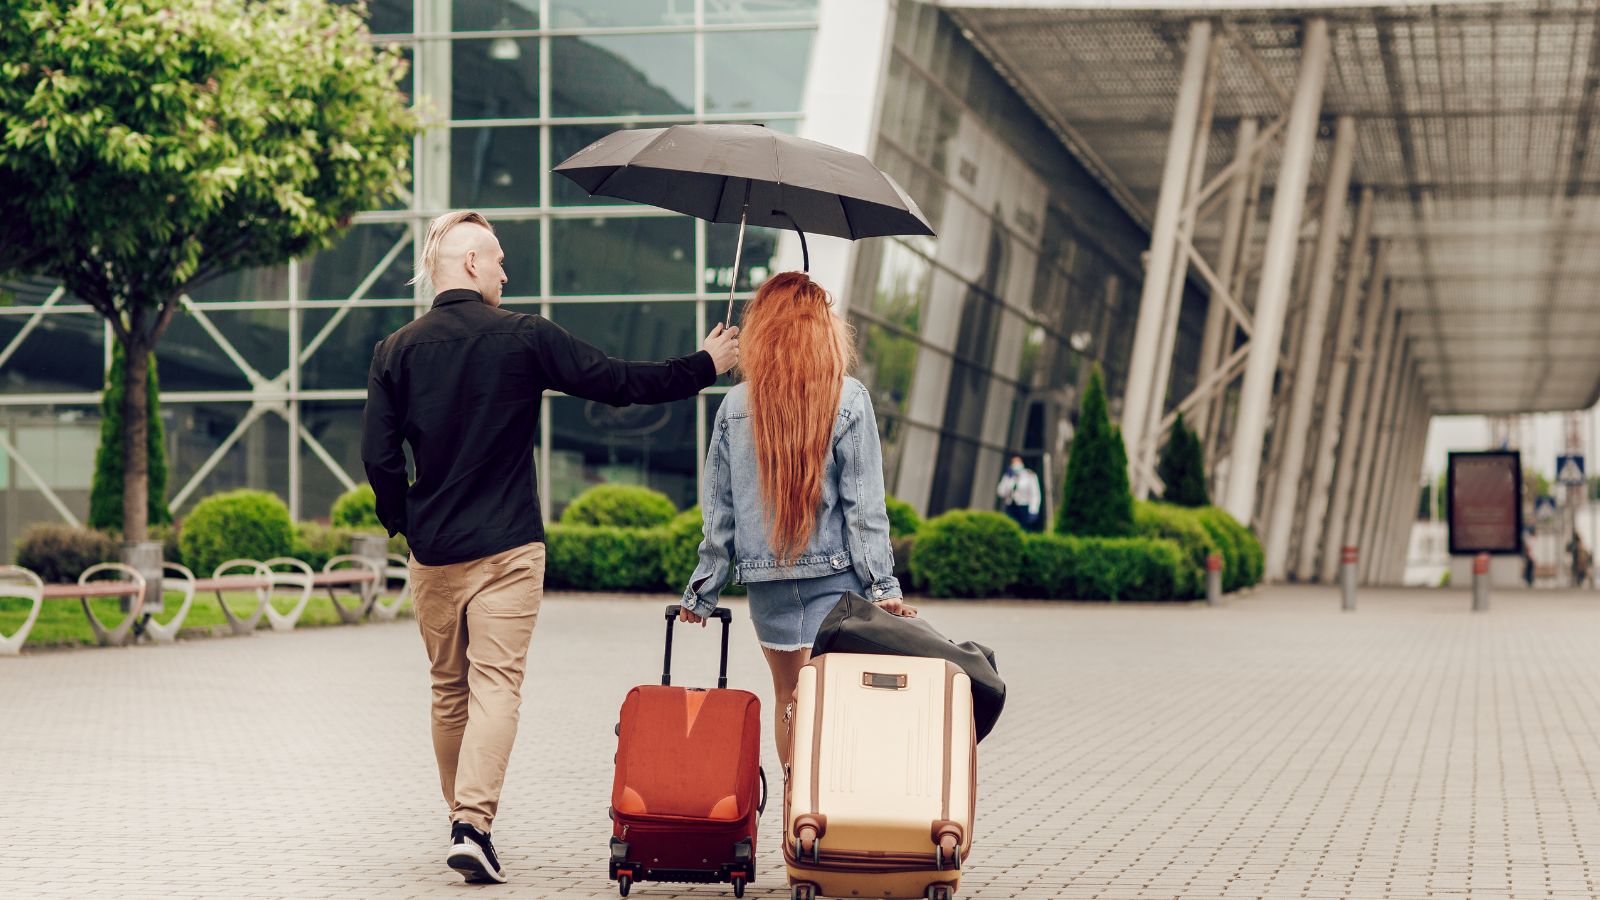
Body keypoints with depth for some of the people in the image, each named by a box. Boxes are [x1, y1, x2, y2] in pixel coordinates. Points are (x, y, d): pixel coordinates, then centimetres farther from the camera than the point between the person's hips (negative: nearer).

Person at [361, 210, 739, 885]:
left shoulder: (395, 351, 2)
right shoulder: (524, 337, -5)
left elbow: (378, 455, -3)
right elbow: (616, 382, -2)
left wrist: (405, 525, 13)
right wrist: (705, 366, 9)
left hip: (432, 553, 3)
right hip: (506, 550, -3)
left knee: (448, 689, 15)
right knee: (496, 683, -4)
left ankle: (461, 820, 23)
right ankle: (473, 823, -16)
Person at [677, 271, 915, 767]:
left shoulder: (735, 406, 1)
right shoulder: (849, 400, -5)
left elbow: (718, 508, 4)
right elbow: (864, 504, -6)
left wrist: (702, 591, 12)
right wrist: (883, 586, -2)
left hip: (766, 580, 2)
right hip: (833, 577, -2)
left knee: (786, 698, 14)